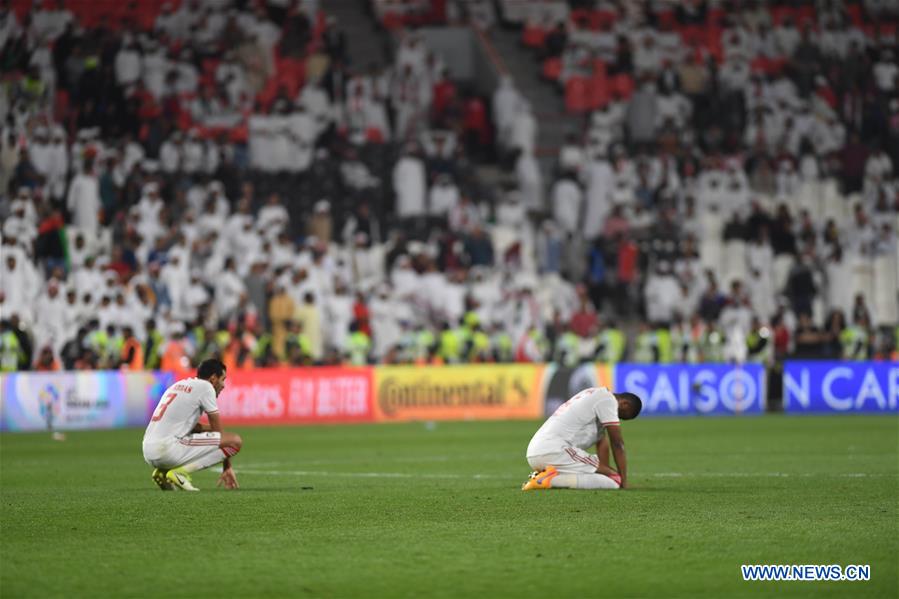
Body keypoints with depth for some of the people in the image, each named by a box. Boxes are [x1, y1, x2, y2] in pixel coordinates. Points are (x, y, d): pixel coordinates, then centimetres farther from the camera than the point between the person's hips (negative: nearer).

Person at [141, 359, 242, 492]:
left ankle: (162, 471, 12)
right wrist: (227, 467, 11)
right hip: (168, 450, -9)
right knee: (236, 441, -9)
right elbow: (218, 431, 6)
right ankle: (180, 472, -12)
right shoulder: (205, 386, 2)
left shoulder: (179, 385, 24)